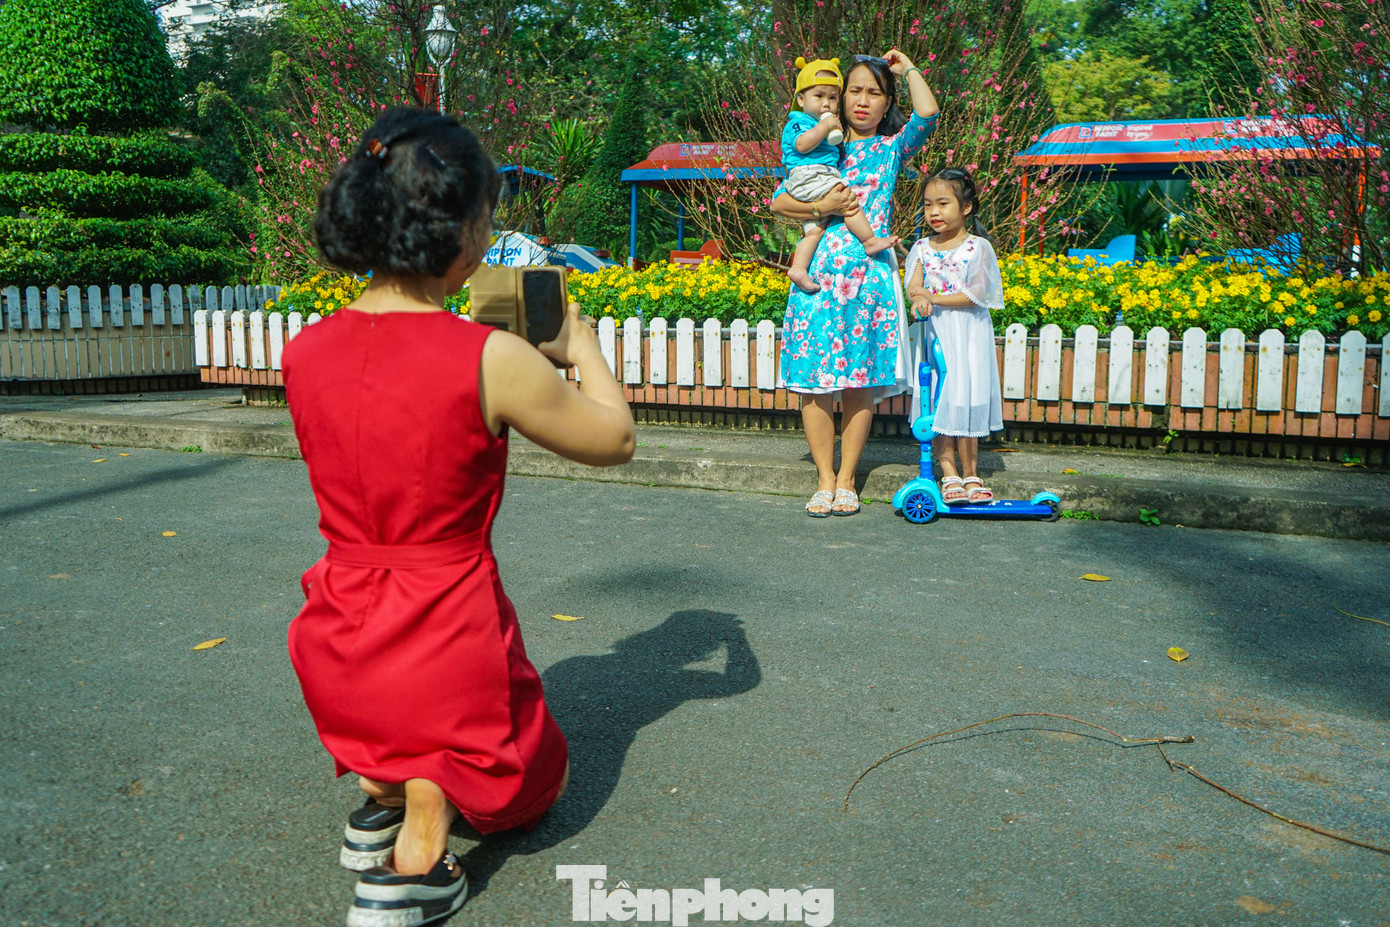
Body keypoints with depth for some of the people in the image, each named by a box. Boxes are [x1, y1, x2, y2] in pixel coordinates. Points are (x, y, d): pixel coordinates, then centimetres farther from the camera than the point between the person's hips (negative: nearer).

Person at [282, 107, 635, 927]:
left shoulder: (304, 351, -6)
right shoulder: (492, 360, -21)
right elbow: (615, 440, -4)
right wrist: (580, 348, 12)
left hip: (337, 659, 5)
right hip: (449, 645, -4)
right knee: (534, 783, 27)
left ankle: (382, 793, 19)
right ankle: (418, 849, -2)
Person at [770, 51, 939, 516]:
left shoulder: (892, 147, 12)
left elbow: (928, 114, -8)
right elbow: (778, 202, 8)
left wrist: (908, 68, 6)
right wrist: (822, 207, -8)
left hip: (870, 273, -1)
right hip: (820, 270, 1)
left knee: (860, 381, 0)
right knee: (814, 380, -4)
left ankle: (846, 479, 11)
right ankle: (824, 478, 7)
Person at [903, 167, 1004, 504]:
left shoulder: (978, 247, -2)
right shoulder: (922, 248, 8)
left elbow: (975, 295, -11)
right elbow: (912, 287, -4)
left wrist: (931, 297, -16)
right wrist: (918, 297, -28)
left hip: (967, 334, -3)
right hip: (933, 332, 3)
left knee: (966, 397, -1)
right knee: (938, 399, -1)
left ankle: (970, 473, 8)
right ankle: (949, 474, 3)